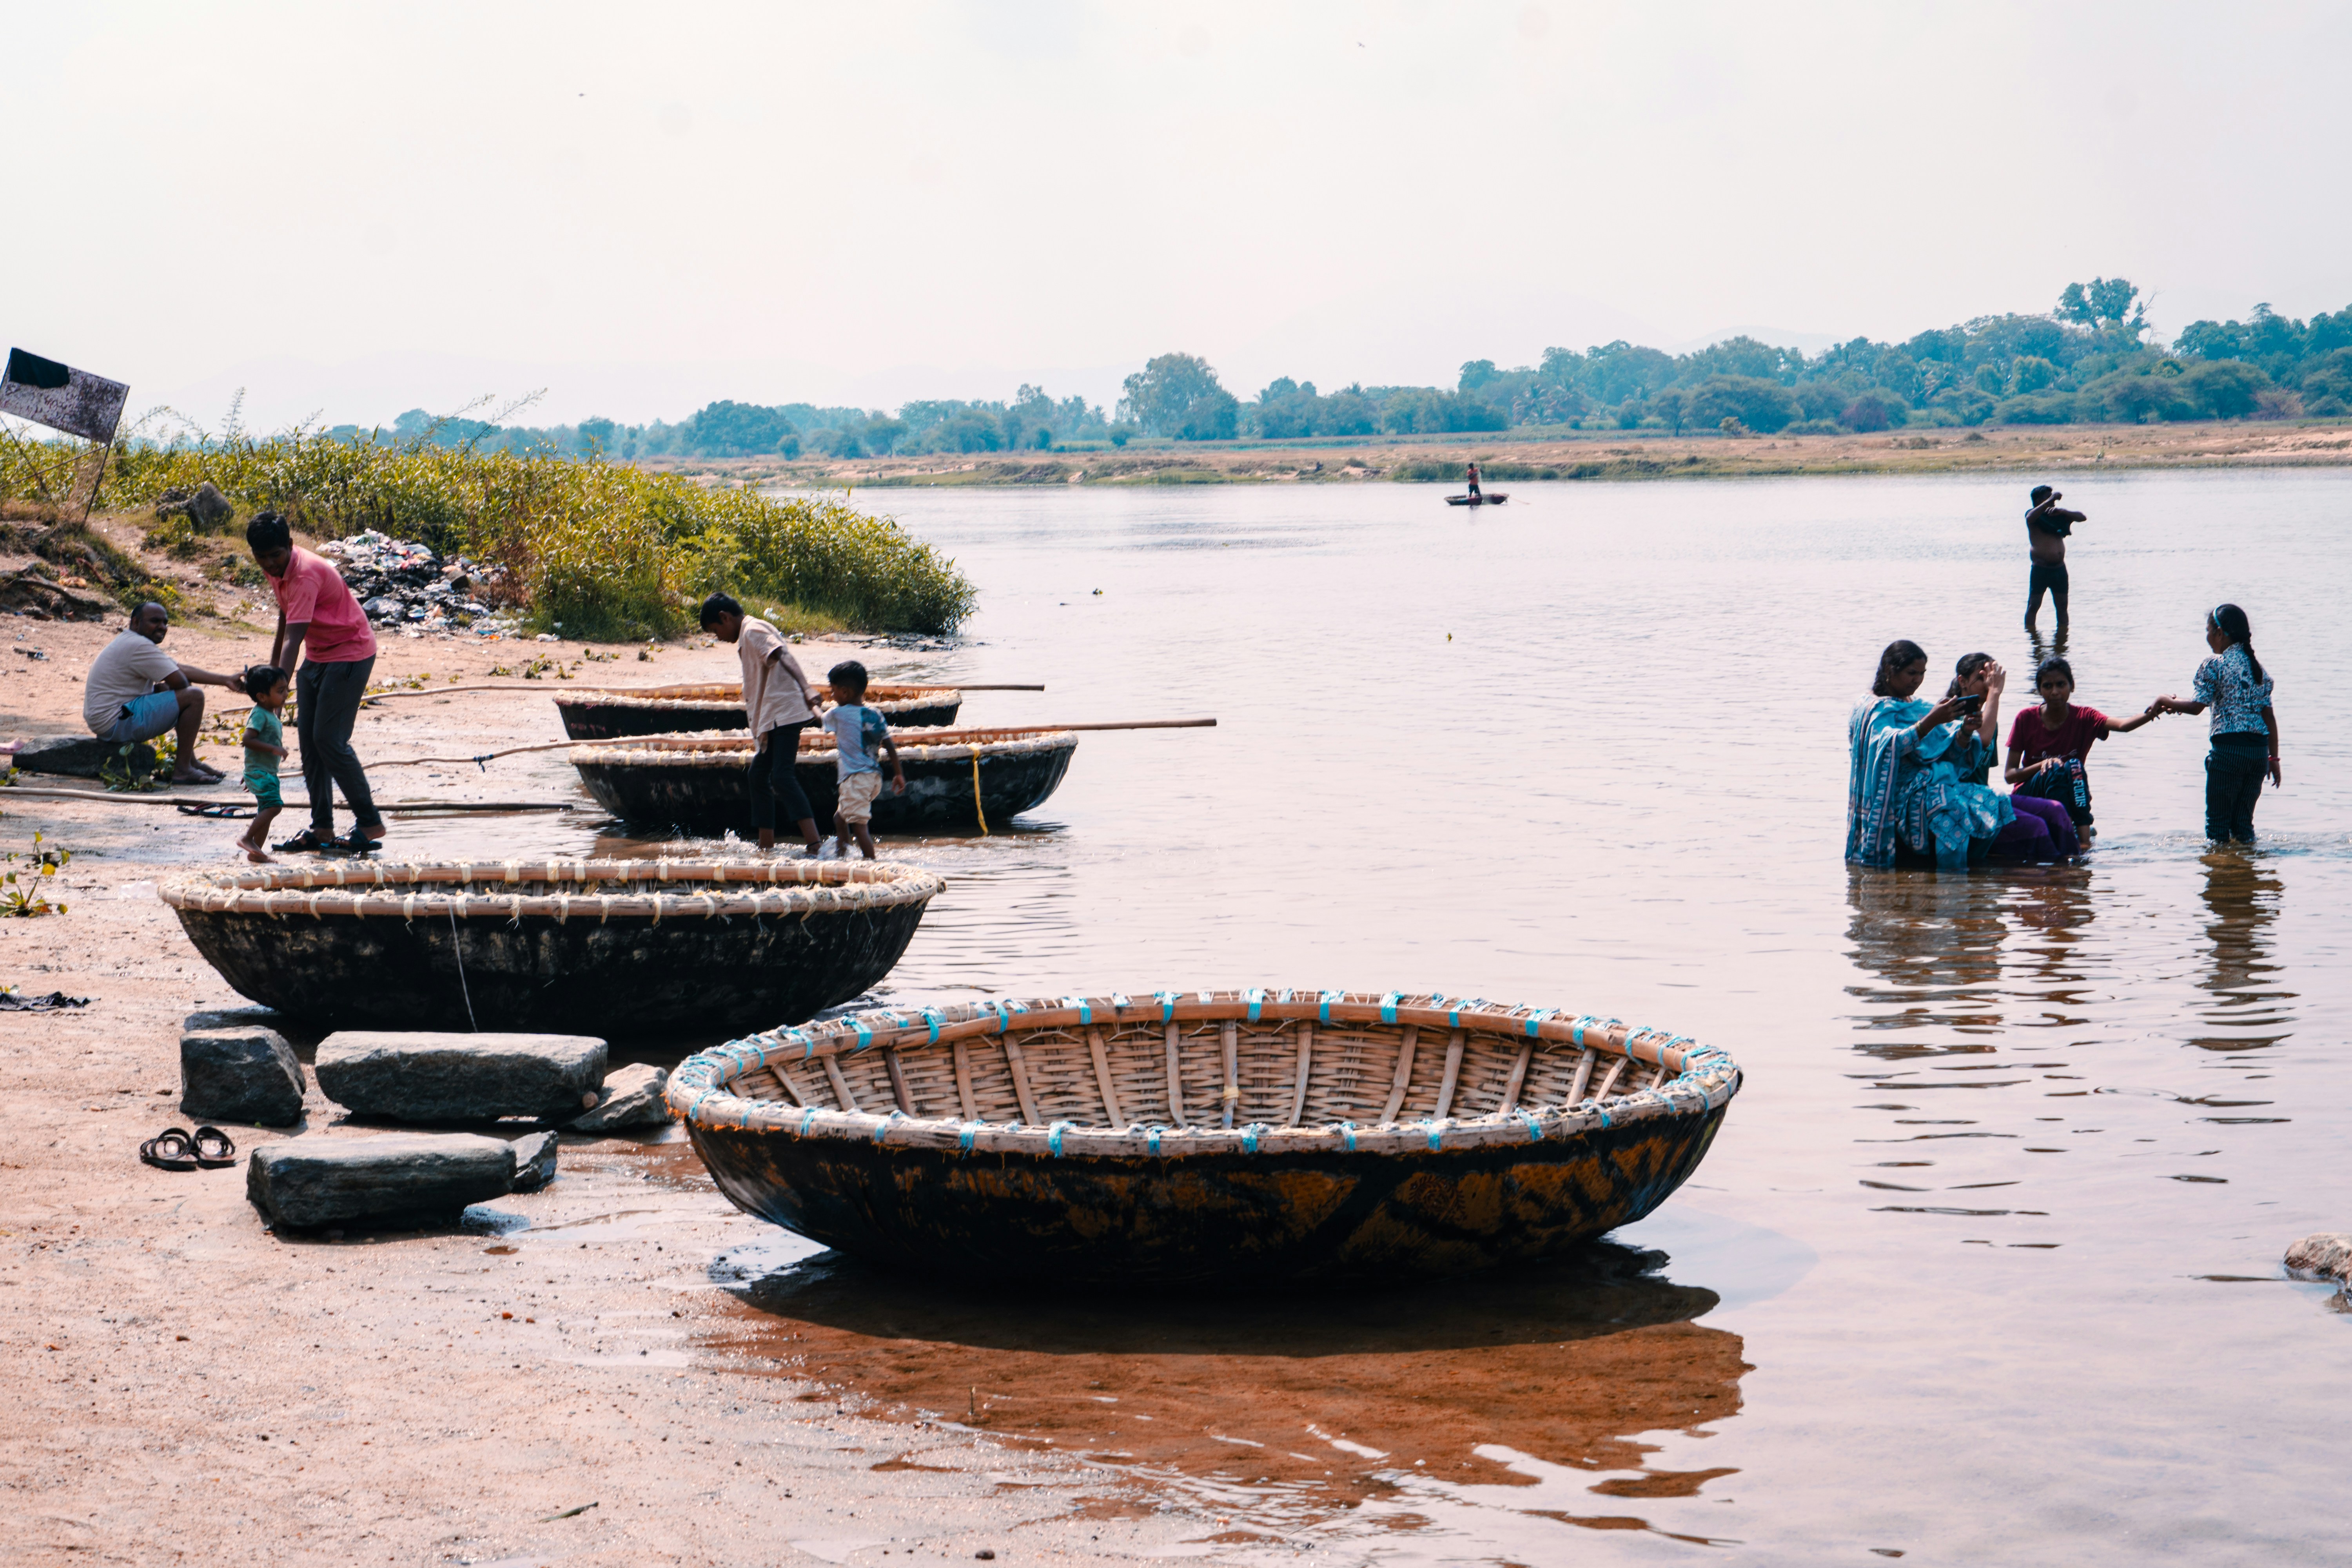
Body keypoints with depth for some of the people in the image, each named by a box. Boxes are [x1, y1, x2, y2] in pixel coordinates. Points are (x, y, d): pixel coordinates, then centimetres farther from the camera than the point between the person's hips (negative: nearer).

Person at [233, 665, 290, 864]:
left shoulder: (271, 716, 15)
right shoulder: (259, 715, -16)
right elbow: (248, 739, -27)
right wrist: (274, 749, -28)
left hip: (268, 772, 10)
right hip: (259, 772, -10)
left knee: (266, 810, 11)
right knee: (274, 805, -19)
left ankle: (256, 851, 15)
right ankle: (247, 838, -13)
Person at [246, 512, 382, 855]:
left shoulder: (306, 575, -28)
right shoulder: (278, 570, -1)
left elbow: (293, 638, -37)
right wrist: (270, 672, 22)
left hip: (349, 654, -9)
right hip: (317, 655, 9)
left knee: (329, 740, -13)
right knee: (309, 739, 5)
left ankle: (370, 824, -5)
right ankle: (321, 829, 10)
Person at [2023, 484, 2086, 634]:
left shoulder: (2059, 516, 13)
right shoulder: (2034, 517, -3)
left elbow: (2081, 517, 7)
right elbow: (2031, 517, -28)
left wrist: (2063, 512, -10)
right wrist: (2050, 501, -30)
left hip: (2059, 569, 5)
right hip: (2041, 569, -5)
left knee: (2062, 607, 8)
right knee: (2034, 606, -2)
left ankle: (2063, 632, 14)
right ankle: (2030, 633, 3)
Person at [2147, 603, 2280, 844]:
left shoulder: (2214, 665, -5)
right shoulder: (2258, 667, 14)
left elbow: (2197, 707, -11)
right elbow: (2269, 716, 12)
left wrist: (2165, 702, 5)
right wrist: (2273, 758, 16)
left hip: (2229, 748, -6)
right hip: (2260, 749, 6)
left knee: (2218, 819, 2)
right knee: (2244, 820, 13)